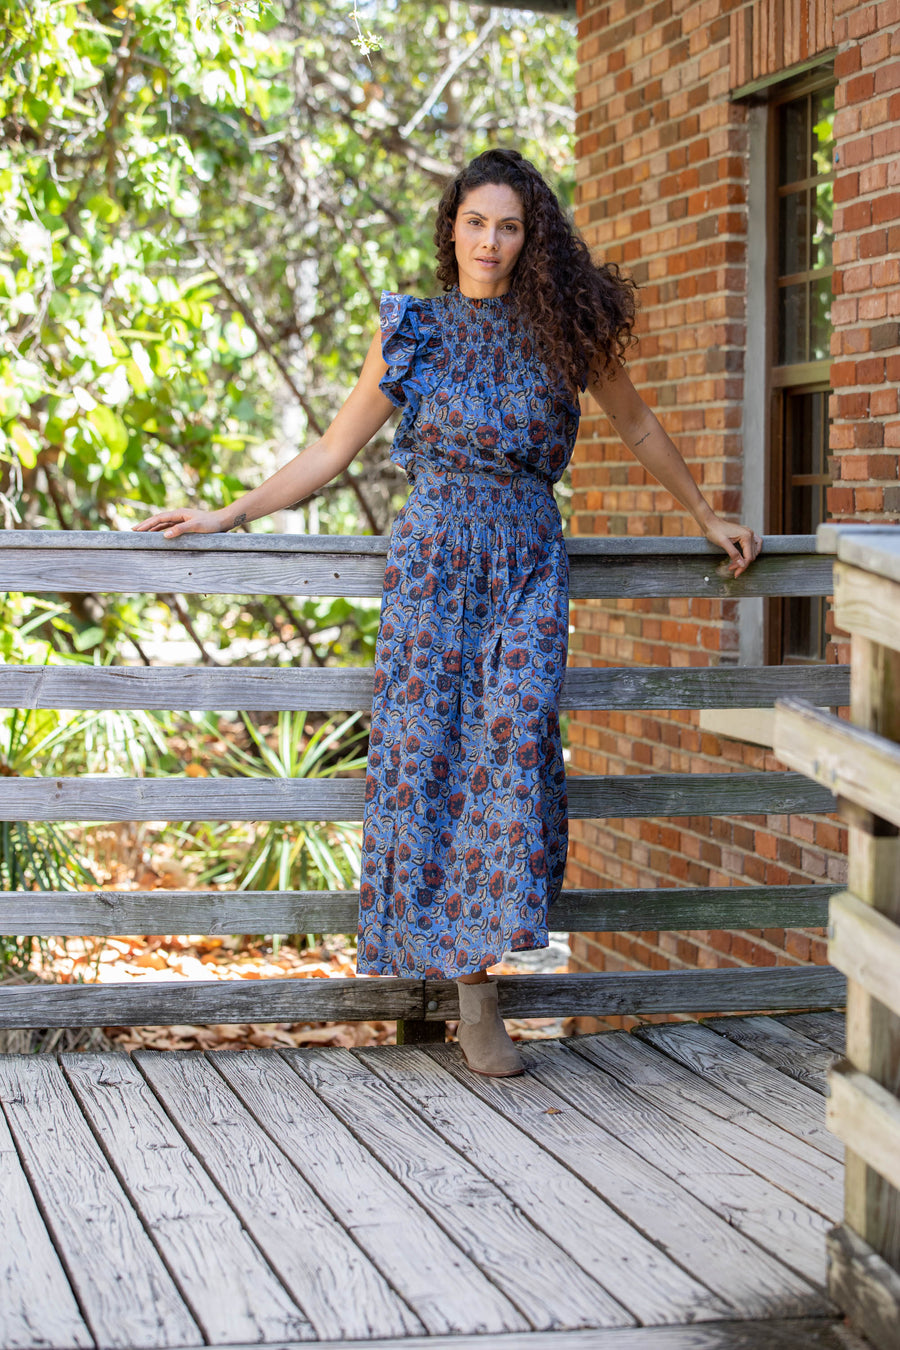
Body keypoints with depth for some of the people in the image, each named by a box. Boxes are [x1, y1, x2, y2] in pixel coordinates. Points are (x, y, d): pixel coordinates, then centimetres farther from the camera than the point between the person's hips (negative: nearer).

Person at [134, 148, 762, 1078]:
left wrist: (707, 519, 26)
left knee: (514, 728, -19)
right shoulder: (412, 330, 6)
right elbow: (330, 452, 11)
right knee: (427, 743, -9)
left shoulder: (565, 326, 6)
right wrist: (226, 515, 6)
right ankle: (473, 990, -1)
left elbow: (636, 425, 19)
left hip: (528, 558, 0)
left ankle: (472, 984, -14)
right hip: (433, 555, 1)